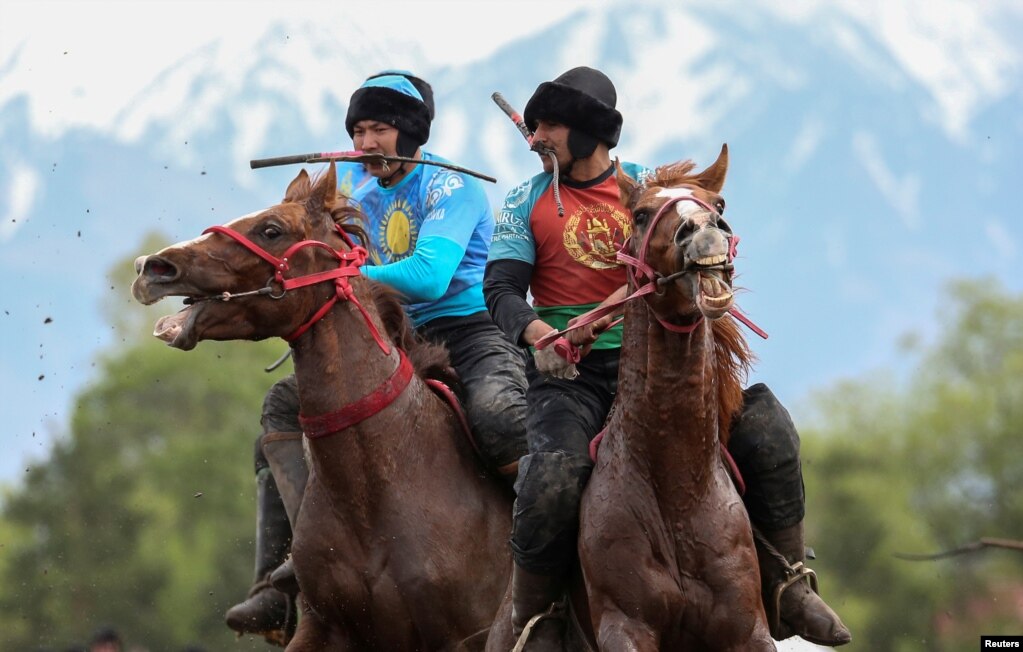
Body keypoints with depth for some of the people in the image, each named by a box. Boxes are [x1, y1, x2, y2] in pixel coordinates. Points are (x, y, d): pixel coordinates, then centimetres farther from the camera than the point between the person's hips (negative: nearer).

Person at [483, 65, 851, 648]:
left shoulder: (647, 186, 11)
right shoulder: (528, 202, 7)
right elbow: (502, 288, -3)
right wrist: (537, 332, -25)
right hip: (568, 373, -2)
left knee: (769, 429, -14)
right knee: (552, 479, -32)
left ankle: (790, 592, 0)